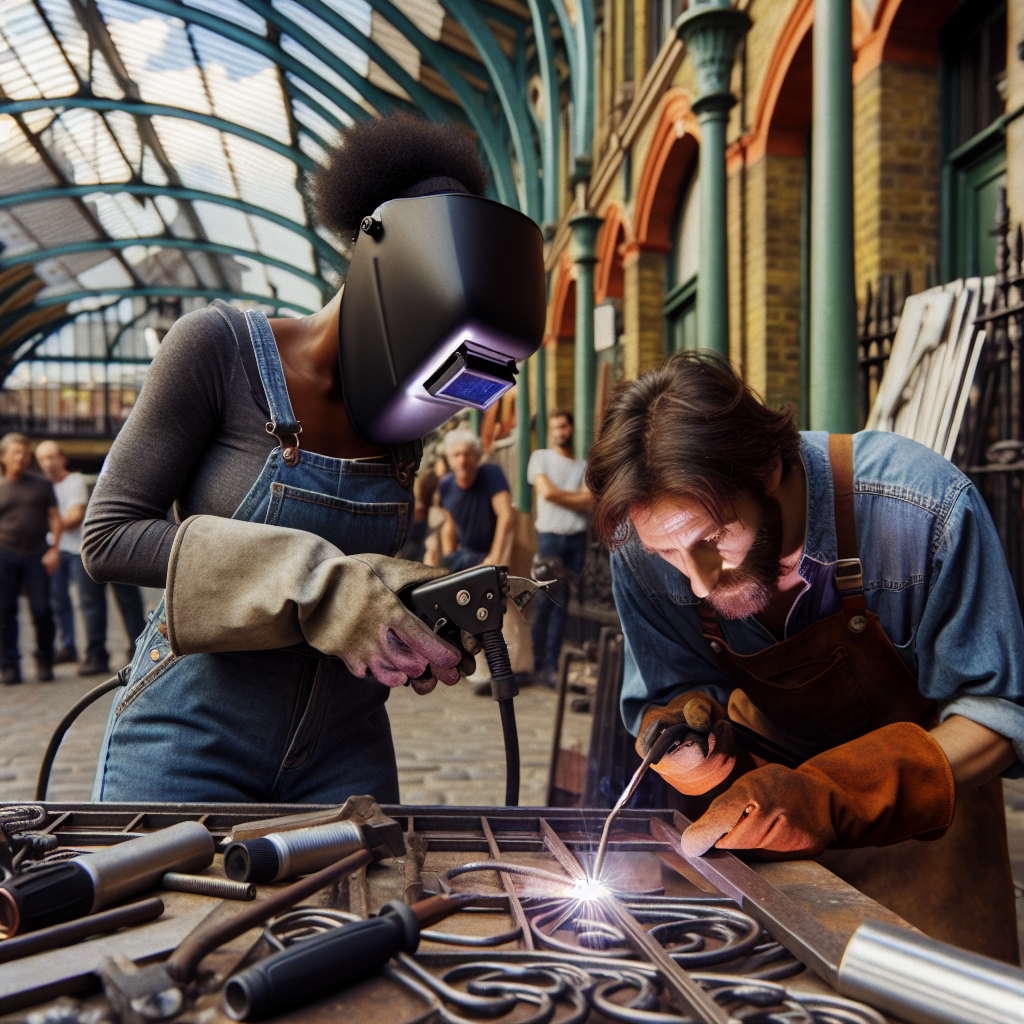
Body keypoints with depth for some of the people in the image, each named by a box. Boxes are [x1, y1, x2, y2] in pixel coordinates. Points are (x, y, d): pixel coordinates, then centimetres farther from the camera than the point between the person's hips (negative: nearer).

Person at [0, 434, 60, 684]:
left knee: (41, 610, -4)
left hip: (36, 555, -1)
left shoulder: (43, 485, 10)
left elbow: (55, 518, 7)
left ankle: (44, 662, 10)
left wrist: (54, 549, -4)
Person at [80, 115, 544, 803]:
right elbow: (110, 537, -14)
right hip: (191, 750, -4)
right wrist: (317, 586, -25)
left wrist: (426, 641, -9)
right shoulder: (221, 347, -12)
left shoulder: (403, 425, 3)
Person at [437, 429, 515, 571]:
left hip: (487, 556, -5)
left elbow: (507, 516, -23)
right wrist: (448, 557, 8)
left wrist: (495, 559, -25)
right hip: (460, 555, 5)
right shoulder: (445, 484, 3)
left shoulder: (491, 473, -14)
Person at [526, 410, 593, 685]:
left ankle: (550, 665, 4)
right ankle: (536, 661, 5)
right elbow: (546, 491, -6)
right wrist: (577, 496, 2)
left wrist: (560, 495, -5)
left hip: (577, 538, 2)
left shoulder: (584, 466, 12)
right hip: (549, 536, -2)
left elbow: (589, 502, -1)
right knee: (544, 599, -4)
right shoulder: (541, 457, 7)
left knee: (563, 603, 0)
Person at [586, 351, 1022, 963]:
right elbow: (667, 698, -11)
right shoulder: (643, 550, -25)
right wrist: (694, 745, -36)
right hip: (773, 765, 2)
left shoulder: (926, 507, -34)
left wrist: (836, 794, -41)